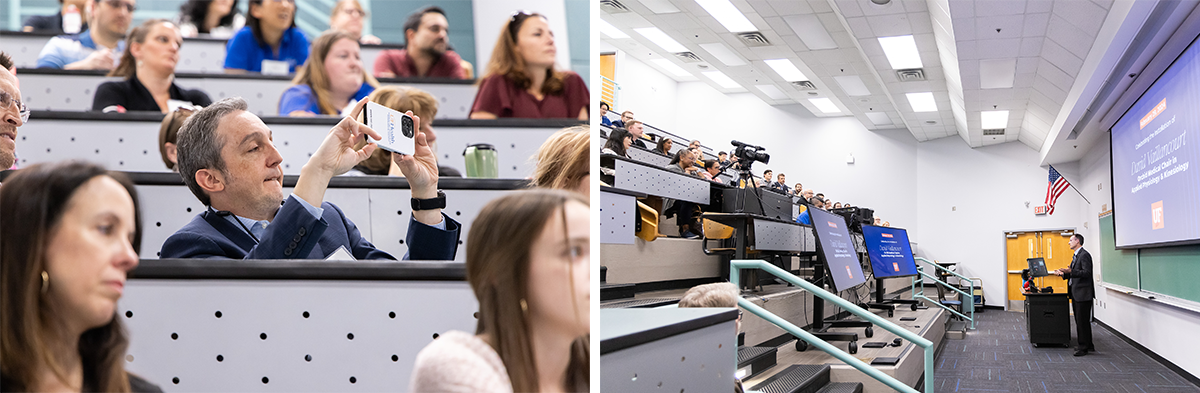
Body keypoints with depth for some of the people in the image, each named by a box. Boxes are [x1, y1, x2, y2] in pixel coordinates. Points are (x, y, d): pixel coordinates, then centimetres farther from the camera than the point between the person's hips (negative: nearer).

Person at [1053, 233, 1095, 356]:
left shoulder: (1084, 255, -14)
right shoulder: (1076, 256, 18)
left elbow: (1086, 273, -23)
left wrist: (1070, 271, -31)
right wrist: (1063, 274, 8)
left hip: (1083, 293, -11)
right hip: (1076, 293, 11)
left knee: (1083, 321, -5)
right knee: (1080, 321, 15)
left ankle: (1083, 347, 1)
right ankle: (1088, 345, 24)